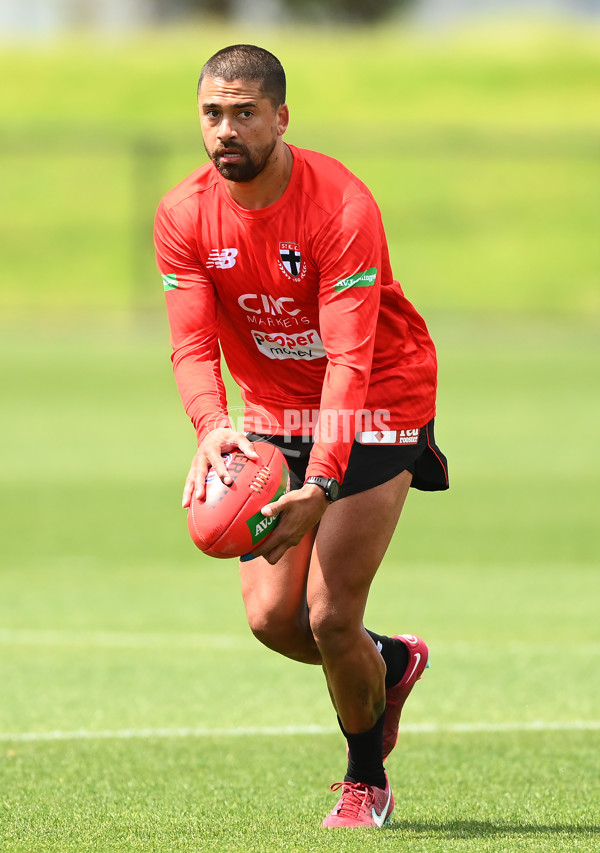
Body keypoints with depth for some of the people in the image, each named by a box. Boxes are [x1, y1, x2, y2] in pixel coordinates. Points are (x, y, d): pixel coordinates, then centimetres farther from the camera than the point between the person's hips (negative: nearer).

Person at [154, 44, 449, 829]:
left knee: (330, 616, -11)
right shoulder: (184, 217, -11)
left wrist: (321, 484, -42)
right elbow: (192, 345, -15)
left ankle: (365, 780, 16)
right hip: (270, 411, 5)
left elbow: (350, 358, -31)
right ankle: (389, 662, 30)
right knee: (270, 614, -4)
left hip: (377, 405, -5)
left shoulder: (342, 206, -25)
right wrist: (212, 427, -38)